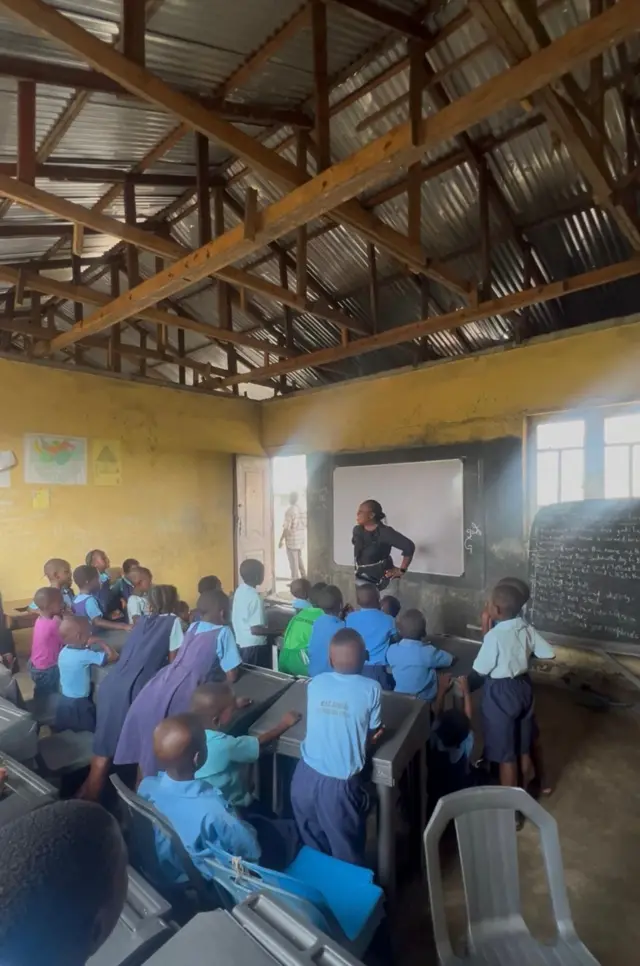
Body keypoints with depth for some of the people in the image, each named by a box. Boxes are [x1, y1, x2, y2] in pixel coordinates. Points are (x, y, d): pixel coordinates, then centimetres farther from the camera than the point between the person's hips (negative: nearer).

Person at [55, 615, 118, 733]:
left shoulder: (64, 651, -5)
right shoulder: (85, 655, -28)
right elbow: (113, 656, -27)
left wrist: (87, 645, 1)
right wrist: (100, 642, -17)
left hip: (63, 700, 7)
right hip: (79, 704, -7)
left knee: (63, 733, 22)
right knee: (90, 733, 9)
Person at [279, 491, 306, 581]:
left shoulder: (289, 510, -15)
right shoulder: (301, 510, 7)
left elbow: (287, 528, -18)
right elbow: (305, 525, 11)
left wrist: (281, 540, -12)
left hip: (292, 540, -7)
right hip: (300, 539, 7)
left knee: (293, 561, 0)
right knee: (299, 559, 19)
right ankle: (304, 578, 25)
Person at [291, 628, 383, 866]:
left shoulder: (315, 683, -4)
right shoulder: (371, 688, -13)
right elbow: (373, 736, -3)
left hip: (305, 776, 4)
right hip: (339, 785, -3)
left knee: (311, 848, 27)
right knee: (347, 856, 20)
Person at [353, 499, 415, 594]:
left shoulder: (385, 533, -21)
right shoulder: (357, 530, 0)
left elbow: (409, 546, -23)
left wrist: (402, 570, -17)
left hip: (383, 581, -7)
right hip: (362, 579, 7)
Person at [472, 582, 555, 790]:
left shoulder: (494, 636, -27)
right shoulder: (527, 629, -7)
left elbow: (481, 670, -18)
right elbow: (549, 654, 0)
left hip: (500, 693, -7)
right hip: (523, 687, 7)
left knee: (505, 753, 10)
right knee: (524, 747, 25)